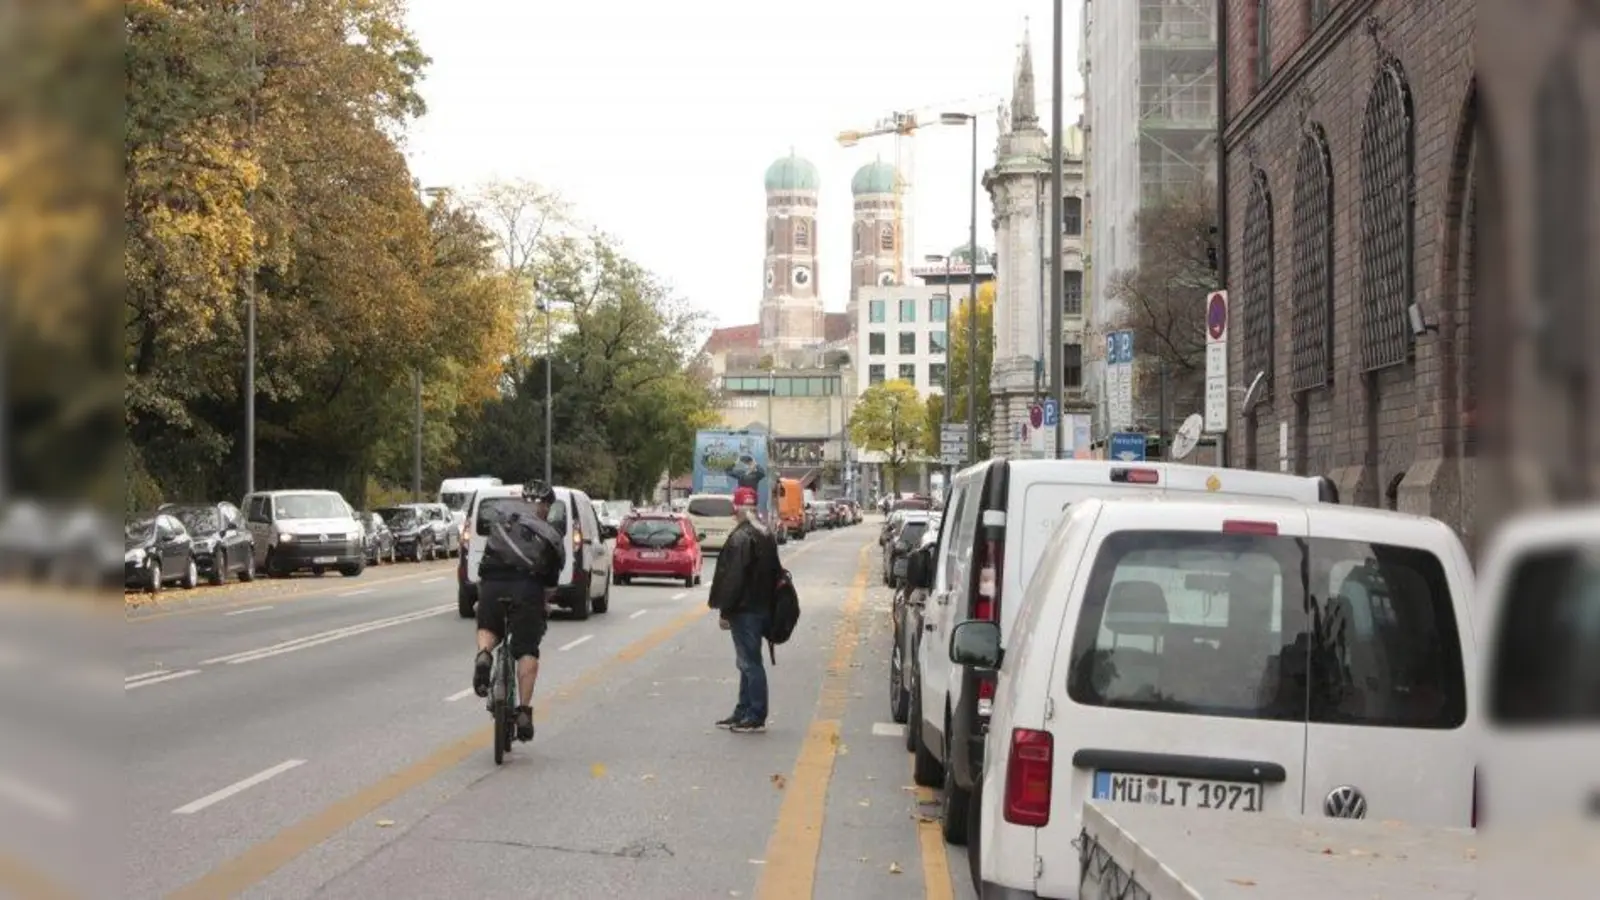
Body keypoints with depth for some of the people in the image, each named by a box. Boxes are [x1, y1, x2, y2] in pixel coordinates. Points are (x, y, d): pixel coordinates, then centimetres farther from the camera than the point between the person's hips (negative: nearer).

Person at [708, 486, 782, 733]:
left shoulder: (741, 537, -18)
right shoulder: (766, 535, 13)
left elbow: (733, 577, -21)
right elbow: (774, 571, 20)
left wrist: (724, 611, -15)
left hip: (745, 610, -10)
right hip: (761, 607, 10)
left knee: (750, 663, -5)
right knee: (749, 662, 16)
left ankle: (756, 717, -1)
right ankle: (744, 713, 23)